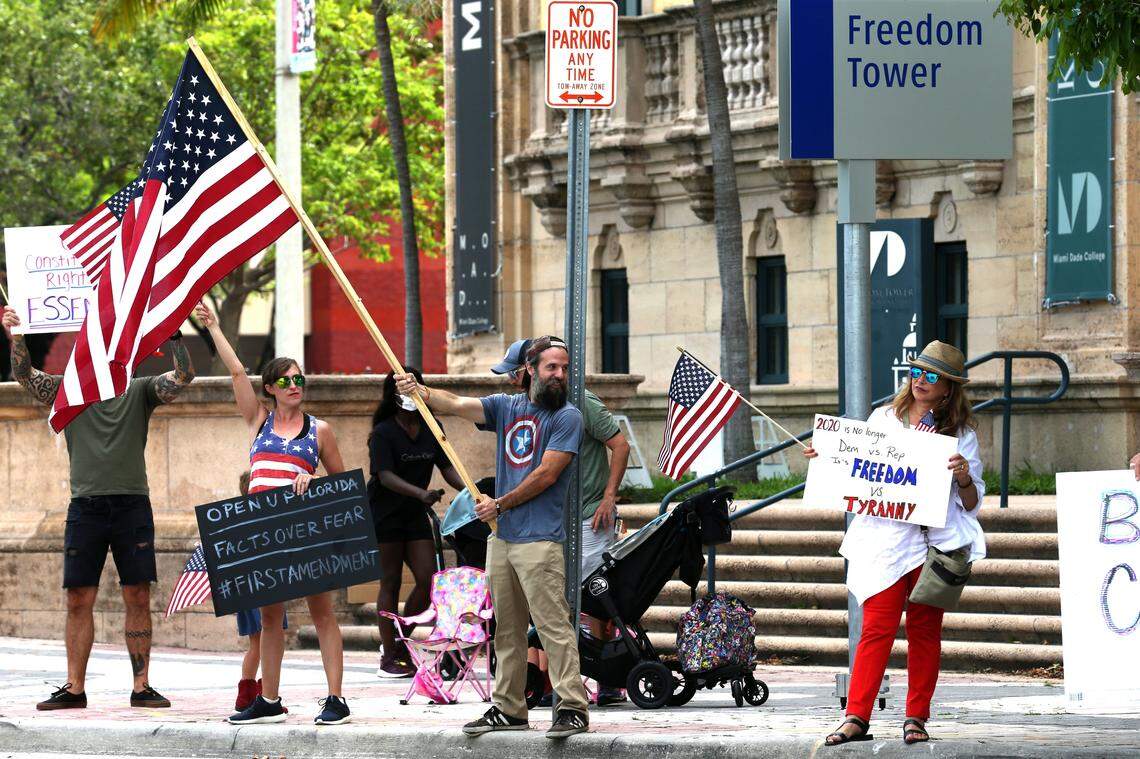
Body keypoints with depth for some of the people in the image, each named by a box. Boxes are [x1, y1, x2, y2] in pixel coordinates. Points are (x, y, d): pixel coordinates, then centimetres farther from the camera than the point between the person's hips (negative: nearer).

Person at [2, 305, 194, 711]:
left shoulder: (140, 391, 8)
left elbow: (182, 377, -5)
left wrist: (173, 335, -18)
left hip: (132, 505, 0)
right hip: (85, 506, 0)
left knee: (138, 598, 0)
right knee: (79, 600, 1)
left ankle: (141, 687, 5)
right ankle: (74, 689, 5)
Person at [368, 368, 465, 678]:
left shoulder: (430, 430, 6)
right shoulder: (383, 433, -12)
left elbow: (447, 467, 3)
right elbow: (386, 476, -23)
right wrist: (421, 493, -37)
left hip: (415, 514, 6)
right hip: (385, 516, -6)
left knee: (428, 580, -1)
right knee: (391, 582, -2)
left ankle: (399, 644, 16)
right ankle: (389, 658, 4)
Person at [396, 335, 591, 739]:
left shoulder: (567, 417, -2)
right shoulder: (506, 406, 15)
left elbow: (546, 474, -9)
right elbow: (457, 404, 5)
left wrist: (500, 504, -4)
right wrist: (418, 390, -12)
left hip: (540, 539, -7)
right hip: (501, 537, 7)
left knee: (553, 626, -12)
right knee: (507, 629, 11)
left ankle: (573, 708, -14)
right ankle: (509, 708, 18)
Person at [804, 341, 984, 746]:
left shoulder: (962, 434, 10)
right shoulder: (883, 419, 14)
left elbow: (971, 503, 9)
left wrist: (965, 478, -12)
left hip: (937, 540, 0)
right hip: (886, 538, 0)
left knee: (925, 629, 2)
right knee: (877, 626, -9)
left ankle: (916, 717, 8)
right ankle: (856, 718, -12)